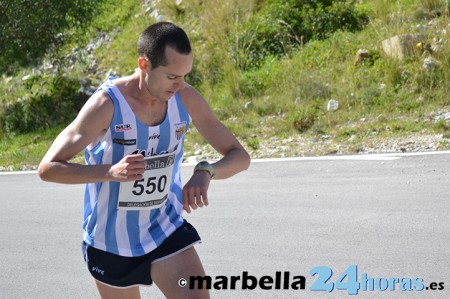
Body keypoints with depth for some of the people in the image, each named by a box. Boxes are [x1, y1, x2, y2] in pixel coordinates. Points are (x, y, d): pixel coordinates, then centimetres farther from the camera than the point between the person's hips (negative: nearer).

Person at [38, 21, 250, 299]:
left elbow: (240, 156, -5)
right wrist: (110, 171, -36)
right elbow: (47, 168, -20)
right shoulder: (106, 104, -22)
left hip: (166, 230, 2)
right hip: (110, 241, -2)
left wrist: (206, 171, -28)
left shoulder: (186, 99, -10)